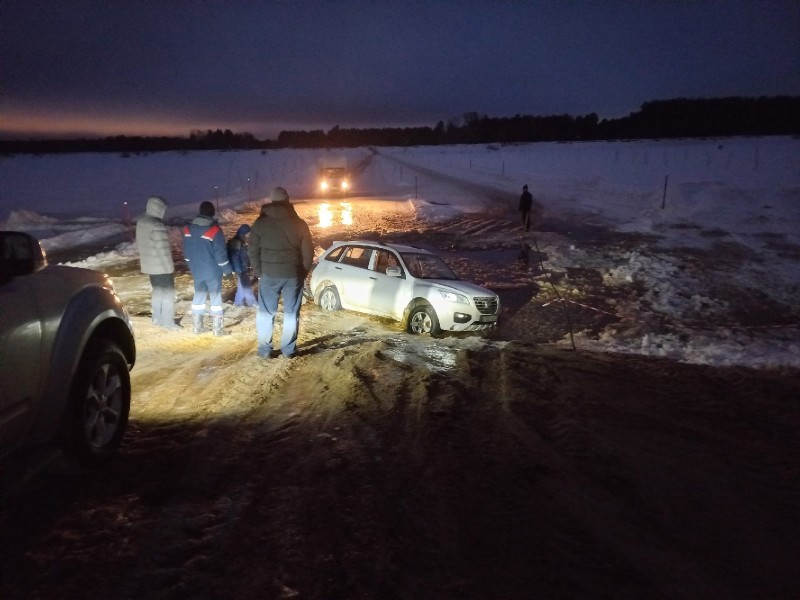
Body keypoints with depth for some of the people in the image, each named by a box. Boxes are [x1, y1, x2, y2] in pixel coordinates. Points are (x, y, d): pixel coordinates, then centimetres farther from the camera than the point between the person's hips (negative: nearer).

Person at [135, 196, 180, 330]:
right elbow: (163, 250, -24)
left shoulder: (141, 221, 3)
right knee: (168, 292, 3)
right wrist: (170, 268, -15)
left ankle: (157, 318, 30)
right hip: (161, 266, -9)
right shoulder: (157, 226, -26)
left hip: (148, 265, 9)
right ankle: (167, 321, 9)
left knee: (157, 290, 21)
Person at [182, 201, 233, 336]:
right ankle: (217, 329, 7)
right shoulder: (214, 229, -18)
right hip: (213, 271, -5)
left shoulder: (188, 229, 2)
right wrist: (227, 269, -5)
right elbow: (220, 253, -16)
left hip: (197, 270, 5)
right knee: (215, 297, 4)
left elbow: (186, 251, 10)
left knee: (199, 295, 16)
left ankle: (197, 326, 21)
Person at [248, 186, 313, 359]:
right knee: (291, 313, 10)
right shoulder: (299, 223, -1)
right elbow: (308, 252, 1)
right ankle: (288, 349, 14)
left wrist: (260, 272, 10)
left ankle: (265, 349, 13)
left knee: (265, 313, 11)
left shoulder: (260, 223, -2)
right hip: (294, 275, 1)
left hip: (269, 274, 0)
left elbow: (253, 252, -1)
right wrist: (302, 273, 12)